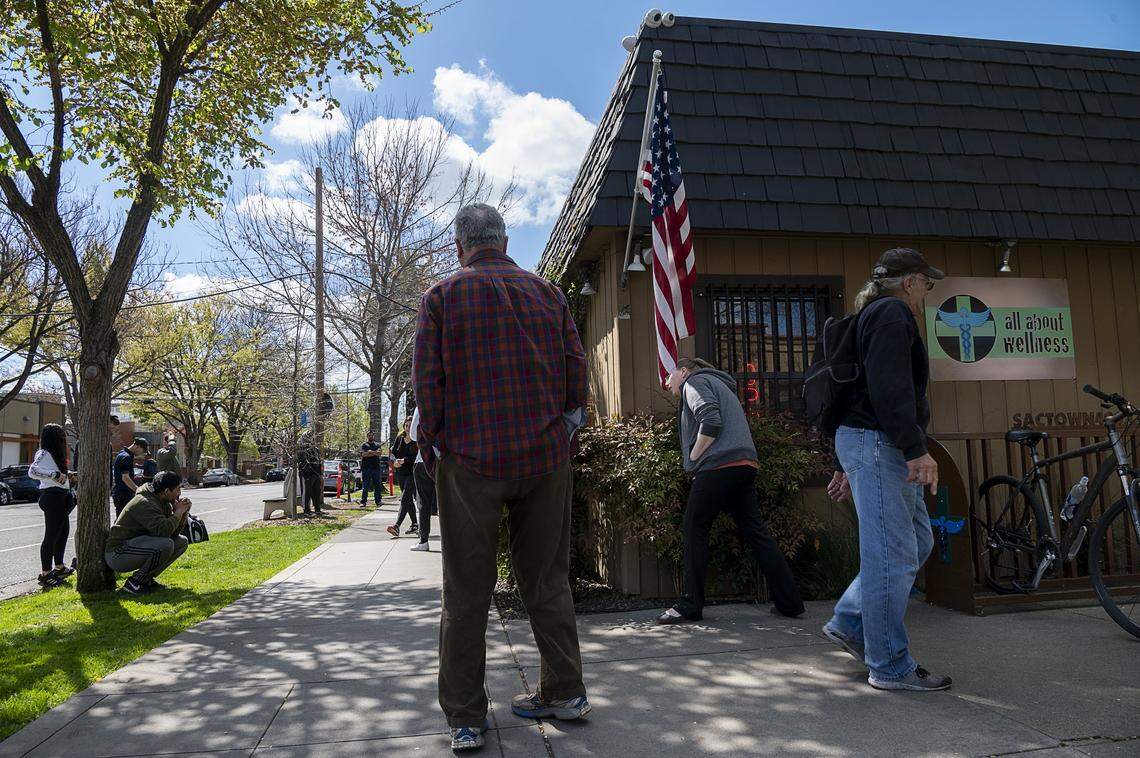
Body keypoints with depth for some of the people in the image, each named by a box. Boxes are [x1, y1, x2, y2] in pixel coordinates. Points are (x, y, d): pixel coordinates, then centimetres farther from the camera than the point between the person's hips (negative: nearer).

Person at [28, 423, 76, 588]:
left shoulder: (54, 454, 16)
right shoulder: (44, 454, -14)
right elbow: (32, 471, -29)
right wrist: (55, 474, -32)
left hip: (59, 497, 11)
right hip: (52, 497, -11)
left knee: (63, 531, 18)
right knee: (51, 535, -6)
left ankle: (59, 567, 30)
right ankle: (45, 574, 1)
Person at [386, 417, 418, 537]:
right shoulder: (399, 438, 10)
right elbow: (393, 452, 10)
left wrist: (404, 460, -27)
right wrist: (395, 461, -11)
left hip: (412, 472, -6)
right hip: (401, 473, 7)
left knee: (404, 499, -15)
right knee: (409, 499, 14)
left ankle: (397, 526, -24)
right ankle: (415, 524, 25)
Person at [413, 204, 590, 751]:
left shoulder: (442, 296, -1)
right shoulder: (547, 292, 7)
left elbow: (427, 381, -6)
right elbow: (576, 368, 6)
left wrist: (429, 443, 4)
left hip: (470, 459, -3)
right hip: (545, 457, 3)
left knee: (466, 591, 5)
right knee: (546, 579, 14)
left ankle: (465, 718, 12)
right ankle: (564, 691, 22)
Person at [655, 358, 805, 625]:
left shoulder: (695, 381, 2)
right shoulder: (718, 384, 31)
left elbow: (711, 420, -15)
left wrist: (693, 457, -6)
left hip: (719, 465, -9)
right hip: (746, 465, 9)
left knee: (695, 529, -1)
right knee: (754, 531, 9)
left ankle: (690, 605, 3)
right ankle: (789, 602, 9)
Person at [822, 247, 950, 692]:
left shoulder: (875, 315, 26)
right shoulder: (892, 313, -7)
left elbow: (866, 390, 26)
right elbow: (890, 388, -21)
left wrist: (848, 467, 26)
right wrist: (916, 449, -25)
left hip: (873, 446, 11)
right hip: (876, 443, -11)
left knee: (918, 540, 14)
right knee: (892, 555, -7)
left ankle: (848, 623, 19)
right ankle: (890, 667, 1)